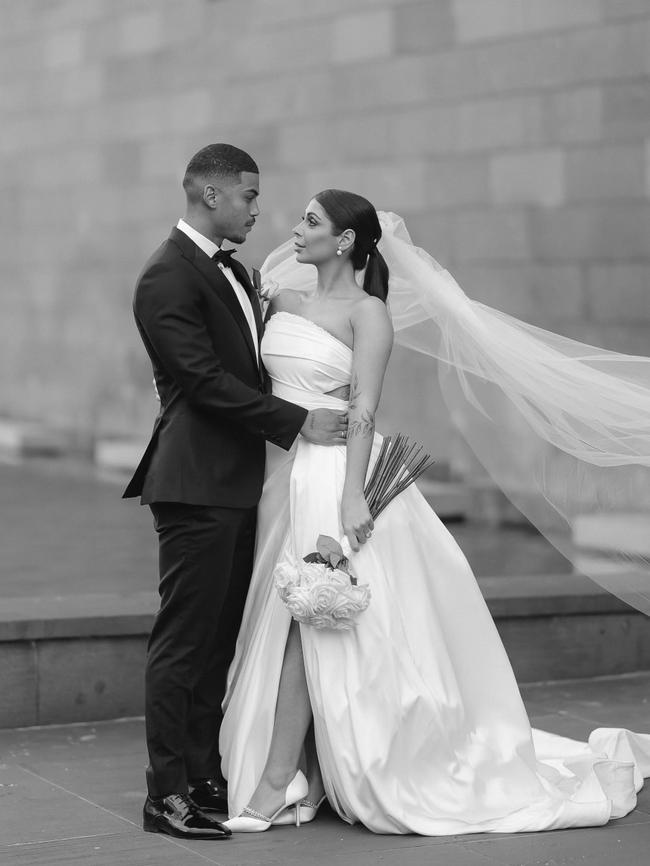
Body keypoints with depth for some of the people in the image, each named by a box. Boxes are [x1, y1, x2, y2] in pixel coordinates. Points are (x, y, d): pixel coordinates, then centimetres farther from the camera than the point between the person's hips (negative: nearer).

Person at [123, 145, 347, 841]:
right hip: (196, 485, -9)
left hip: (236, 484, 9)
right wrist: (298, 423, -16)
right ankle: (167, 795, 2)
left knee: (218, 640, 12)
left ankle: (205, 778, 20)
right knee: (183, 640, -4)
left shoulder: (232, 272, 18)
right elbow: (205, 379, -18)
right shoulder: (168, 276, -12)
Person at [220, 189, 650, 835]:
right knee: (276, 618, 7)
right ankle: (301, 775, 16)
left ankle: (276, 783, -3)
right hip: (281, 468, 7)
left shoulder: (367, 312, -7)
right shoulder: (283, 298, 12)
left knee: (301, 618, -8)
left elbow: (363, 409, -15)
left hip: (333, 473, -6)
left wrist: (353, 495, -23)